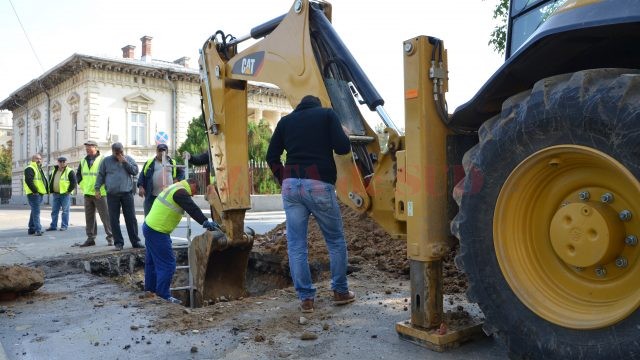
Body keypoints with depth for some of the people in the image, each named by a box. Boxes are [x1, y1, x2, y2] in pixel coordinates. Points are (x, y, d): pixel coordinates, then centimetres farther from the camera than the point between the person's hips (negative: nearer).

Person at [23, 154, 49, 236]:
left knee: (35, 212, 15)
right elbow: (28, 181, -21)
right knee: (36, 212, -12)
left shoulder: (39, 169, 23)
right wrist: (34, 191, -22)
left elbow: (43, 181, 29)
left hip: (39, 194, 10)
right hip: (34, 194, -10)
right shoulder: (30, 169, -9)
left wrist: (46, 190, 17)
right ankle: (38, 230, -15)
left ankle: (32, 229, 22)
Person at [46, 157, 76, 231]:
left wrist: (69, 191, -13)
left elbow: (74, 182, -10)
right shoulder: (54, 171, 14)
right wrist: (50, 189, 15)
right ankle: (53, 226, 16)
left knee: (65, 211, -1)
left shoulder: (69, 171, -6)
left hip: (65, 194, -6)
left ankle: (64, 226, 4)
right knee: (54, 210, 9)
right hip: (55, 194, 6)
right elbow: (50, 180, 25)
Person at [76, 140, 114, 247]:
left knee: (105, 216, -4)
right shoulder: (83, 161, 13)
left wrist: (100, 188, -11)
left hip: (100, 194, -6)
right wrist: (82, 185, 12)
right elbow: (78, 174, 25)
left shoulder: (102, 159, -7)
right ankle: (90, 238, 18)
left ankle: (110, 237, 3)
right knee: (89, 217, 10)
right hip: (87, 194, 7)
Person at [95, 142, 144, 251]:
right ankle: (118, 242, 9)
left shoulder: (129, 159, 10)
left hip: (127, 193, 0)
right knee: (114, 220, 1)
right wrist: (97, 189, 2)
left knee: (131, 218, 2)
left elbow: (135, 171, 1)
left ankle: (135, 241, 8)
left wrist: (125, 162, -7)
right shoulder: (106, 161, 8)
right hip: (112, 194, 0)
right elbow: (100, 175, 9)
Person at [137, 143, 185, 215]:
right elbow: (142, 175, 8)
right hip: (152, 196, 0)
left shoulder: (173, 163, 12)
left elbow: (182, 172, 20)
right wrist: (140, 186, -4)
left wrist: (178, 180, 1)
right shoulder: (150, 162, 9)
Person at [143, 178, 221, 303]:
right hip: (157, 232, -11)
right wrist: (206, 222, -13)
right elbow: (193, 209, -19)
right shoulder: (181, 192, -15)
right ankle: (163, 296, 2)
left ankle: (150, 290, 31)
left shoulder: (175, 188, 18)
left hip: (149, 226, 11)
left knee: (152, 262, 20)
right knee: (167, 264, -4)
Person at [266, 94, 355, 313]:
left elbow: (271, 157, 12)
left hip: (291, 186, 3)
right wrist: (345, 142, 19)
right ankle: (340, 292, 21)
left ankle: (306, 298, 8)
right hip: (319, 185, -3)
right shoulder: (327, 114, 9)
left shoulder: (286, 120, 18)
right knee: (335, 240, 13)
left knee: (296, 244, 6)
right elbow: (342, 148, -2)